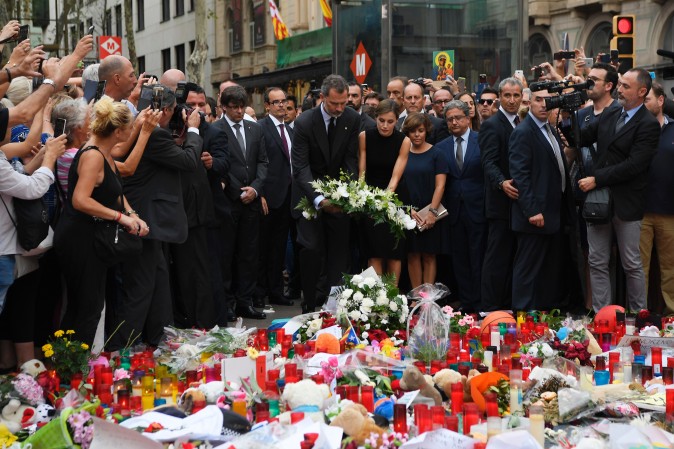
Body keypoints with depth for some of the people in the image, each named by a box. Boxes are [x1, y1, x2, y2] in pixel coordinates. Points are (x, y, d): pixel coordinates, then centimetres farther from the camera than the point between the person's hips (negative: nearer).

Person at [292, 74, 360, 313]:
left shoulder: (353, 118, -6)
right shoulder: (304, 122, -16)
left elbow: (350, 159, -2)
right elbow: (300, 166, -19)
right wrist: (318, 199, -32)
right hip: (310, 193, -3)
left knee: (339, 250, 1)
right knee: (311, 248, -10)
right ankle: (309, 304, 2)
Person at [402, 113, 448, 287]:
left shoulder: (436, 154, 0)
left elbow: (440, 185, -5)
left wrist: (432, 212, -13)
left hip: (430, 215, -2)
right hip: (407, 213, 2)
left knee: (429, 256, 2)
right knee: (412, 255, 3)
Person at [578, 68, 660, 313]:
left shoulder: (648, 125, -11)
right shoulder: (609, 116, 11)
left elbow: (634, 165, -19)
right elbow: (581, 138, 8)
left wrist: (597, 179, -18)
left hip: (626, 203, -6)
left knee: (632, 265, 5)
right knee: (597, 262, 7)